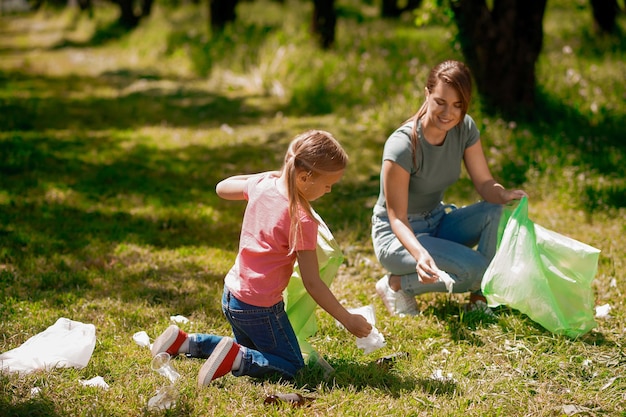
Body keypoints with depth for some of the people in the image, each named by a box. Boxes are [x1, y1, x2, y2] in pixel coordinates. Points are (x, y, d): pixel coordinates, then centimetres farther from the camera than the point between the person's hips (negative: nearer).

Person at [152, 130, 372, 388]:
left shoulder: (263, 184, -5)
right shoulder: (301, 221, -23)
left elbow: (222, 188, 18)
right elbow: (312, 283, -19)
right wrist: (348, 320, -10)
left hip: (231, 295, 8)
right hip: (259, 308, -8)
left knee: (249, 350, 30)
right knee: (291, 367, 6)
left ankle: (183, 342, 15)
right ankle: (234, 358, -15)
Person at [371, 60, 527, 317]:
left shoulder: (465, 128, -8)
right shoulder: (402, 145, -27)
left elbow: (485, 184, -7)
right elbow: (397, 218, -26)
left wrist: (505, 195, -32)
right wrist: (420, 253, -46)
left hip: (438, 222, 7)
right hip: (397, 236, -6)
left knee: (499, 210, -20)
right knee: (474, 268, -27)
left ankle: (479, 296, -10)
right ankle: (397, 284, -7)